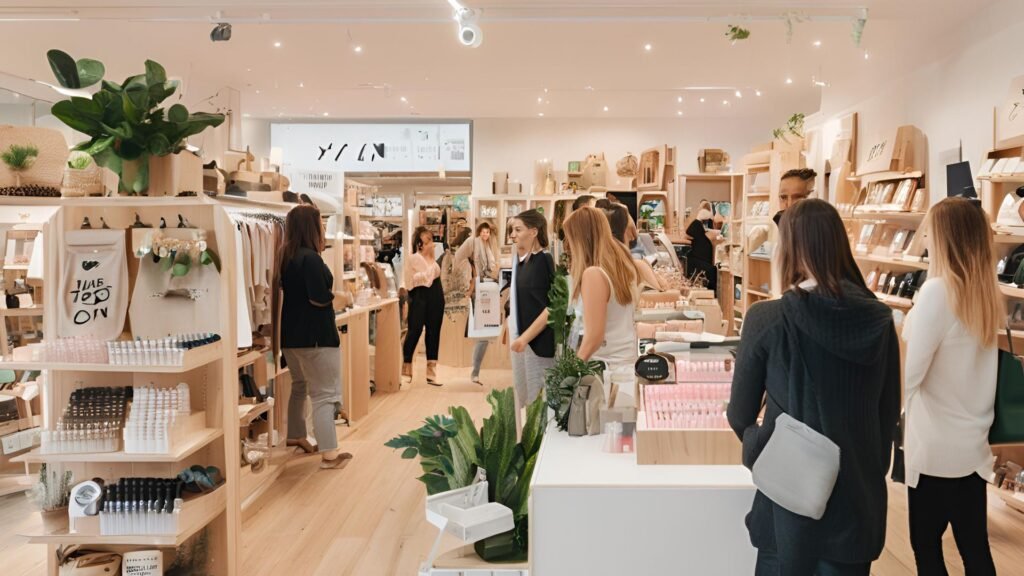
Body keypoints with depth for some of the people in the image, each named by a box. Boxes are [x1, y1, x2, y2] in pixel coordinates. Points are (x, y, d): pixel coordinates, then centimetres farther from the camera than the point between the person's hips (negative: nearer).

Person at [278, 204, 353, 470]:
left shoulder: (286, 255, 7)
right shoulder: (310, 258, -21)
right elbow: (320, 298, -25)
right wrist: (333, 296, -3)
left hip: (291, 333, 9)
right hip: (315, 335, -9)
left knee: (300, 385, 24)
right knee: (325, 393, -4)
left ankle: (295, 436, 37)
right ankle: (329, 453, -2)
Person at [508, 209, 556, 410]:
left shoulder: (545, 261, -12)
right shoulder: (518, 261, 9)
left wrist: (526, 337, -18)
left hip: (539, 341, -8)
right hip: (520, 338, 8)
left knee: (539, 399, 0)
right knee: (522, 395, 14)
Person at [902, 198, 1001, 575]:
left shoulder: (937, 291, -18)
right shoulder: (990, 293, 4)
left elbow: (911, 373, -18)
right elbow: (971, 361, 13)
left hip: (935, 443, -7)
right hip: (973, 442, 7)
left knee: (925, 544, 8)